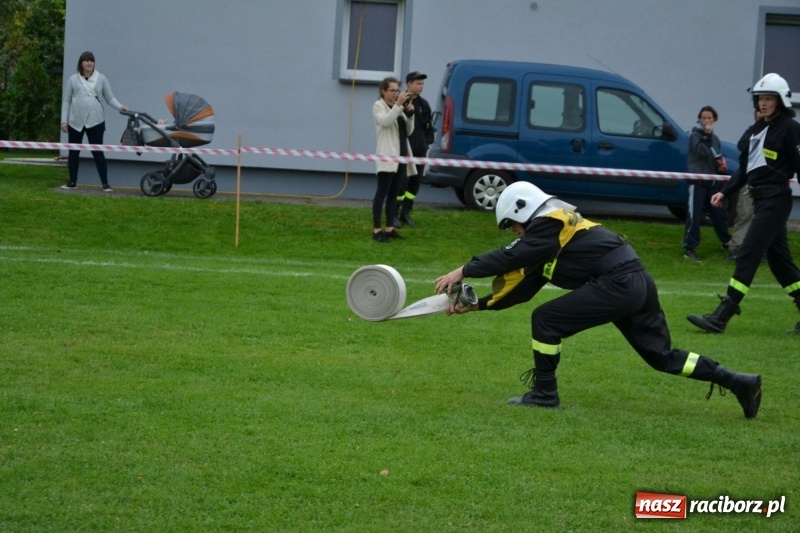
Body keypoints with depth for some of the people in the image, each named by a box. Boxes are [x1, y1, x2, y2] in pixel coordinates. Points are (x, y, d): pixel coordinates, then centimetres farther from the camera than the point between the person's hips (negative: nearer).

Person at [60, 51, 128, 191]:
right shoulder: (73, 79, 5)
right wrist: (64, 120, 1)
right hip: (75, 121, 2)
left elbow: (109, 98, 6)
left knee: (97, 152, -5)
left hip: (95, 121, -2)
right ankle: (72, 182, 19)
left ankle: (105, 183, -4)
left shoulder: (101, 79, 5)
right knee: (73, 152, 8)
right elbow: (66, 100, 7)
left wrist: (120, 107, -12)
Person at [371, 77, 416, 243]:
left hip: (401, 154, 7)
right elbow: (385, 121, -20)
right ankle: (376, 230, -10)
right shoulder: (379, 106, 0)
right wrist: (398, 105, -25)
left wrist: (410, 114, -1)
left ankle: (390, 228, 11)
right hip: (387, 154, -7)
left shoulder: (399, 107, 18)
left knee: (394, 193, 8)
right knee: (382, 192, -9)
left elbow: (409, 131, 14)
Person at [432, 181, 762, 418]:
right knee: (662, 357, 15)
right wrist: (477, 305, 22)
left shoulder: (551, 225, -4)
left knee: (546, 320, -4)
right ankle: (739, 383, 13)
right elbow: (521, 289, 25)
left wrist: (463, 271, -11)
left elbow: (510, 257, -14)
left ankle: (544, 394, 5)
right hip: (639, 284, 10)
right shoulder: (549, 236, 25)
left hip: (618, 284, -10)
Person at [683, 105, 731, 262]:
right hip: (697, 180, -7)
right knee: (694, 215, -12)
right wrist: (707, 135, -15)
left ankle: (727, 242, 32)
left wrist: (721, 164, 6)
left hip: (712, 181, 7)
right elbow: (703, 151, -21)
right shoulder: (695, 136, -3)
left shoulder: (714, 138, 16)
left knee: (719, 213, 16)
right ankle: (689, 248, -12)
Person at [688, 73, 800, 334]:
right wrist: (725, 192, 9)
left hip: (775, 201, -9)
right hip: (760, 201, 9)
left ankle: (720, 318, -15)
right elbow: (745, 170, 20)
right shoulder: (754, 131, 15)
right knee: (778, 259, 12)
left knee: (747, 256, -12)